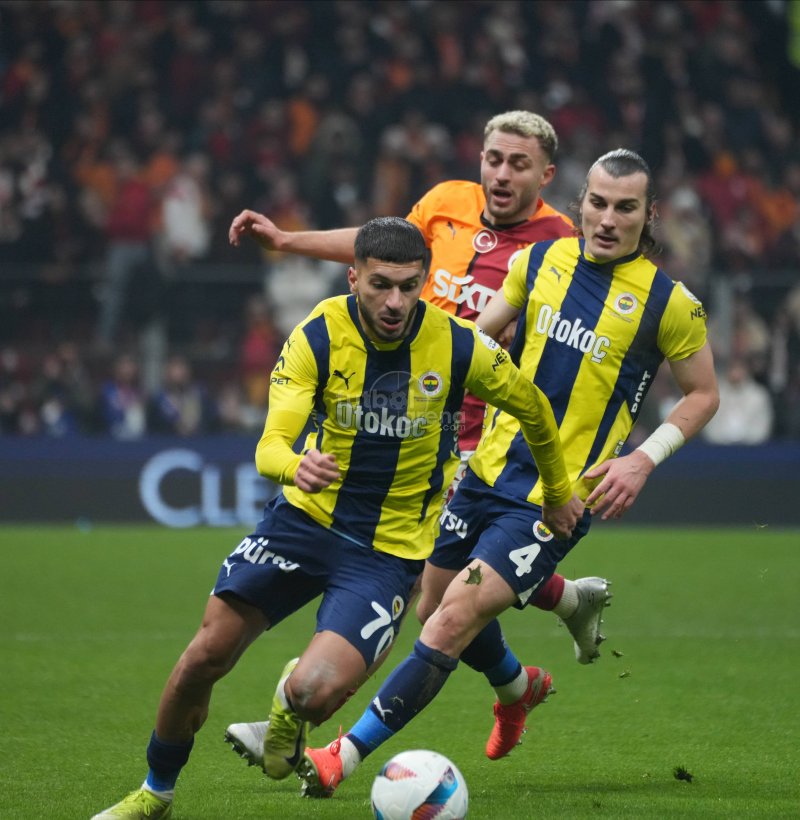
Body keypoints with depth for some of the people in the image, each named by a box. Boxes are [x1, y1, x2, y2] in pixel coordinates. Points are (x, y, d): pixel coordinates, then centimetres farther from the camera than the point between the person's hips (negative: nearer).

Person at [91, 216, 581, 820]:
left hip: (391, 548, -2)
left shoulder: (459, 349, -15)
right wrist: (295, 467, -45)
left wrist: (559, 493, 18)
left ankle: (291, 717, 19)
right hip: (306, 518, 2)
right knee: (206, 656, -6)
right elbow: (270, 446, -21)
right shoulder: (317, 337, -14)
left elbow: (534, 408, 4)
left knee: (315, 692, -21)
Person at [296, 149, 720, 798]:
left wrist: (643, 459, -9)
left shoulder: (668, 301, -8)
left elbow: (703, 394, 3)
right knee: (440, 604, 19)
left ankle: (343, 757, -10)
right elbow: (480, 338, 17)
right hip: (491, 469, 6)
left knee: (453, 622, -15)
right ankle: (518, 685, 51)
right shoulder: (542, 260, 3)